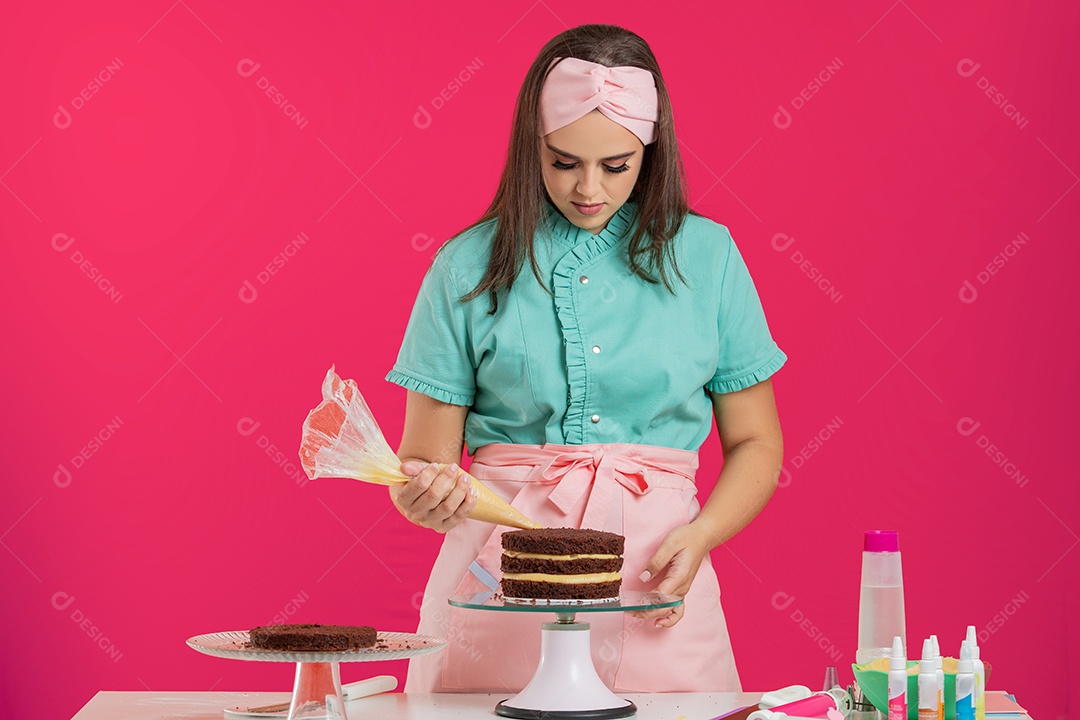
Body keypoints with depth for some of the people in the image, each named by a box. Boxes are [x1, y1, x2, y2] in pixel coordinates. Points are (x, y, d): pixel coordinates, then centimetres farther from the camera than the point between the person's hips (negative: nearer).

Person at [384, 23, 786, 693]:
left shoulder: (706, 256, 5)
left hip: (651, 569, 1)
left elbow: (756, 445, 9)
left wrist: (699, 537, -9)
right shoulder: (470, 267, 2)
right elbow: (428, 458, 3)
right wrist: (427, 497, -20)